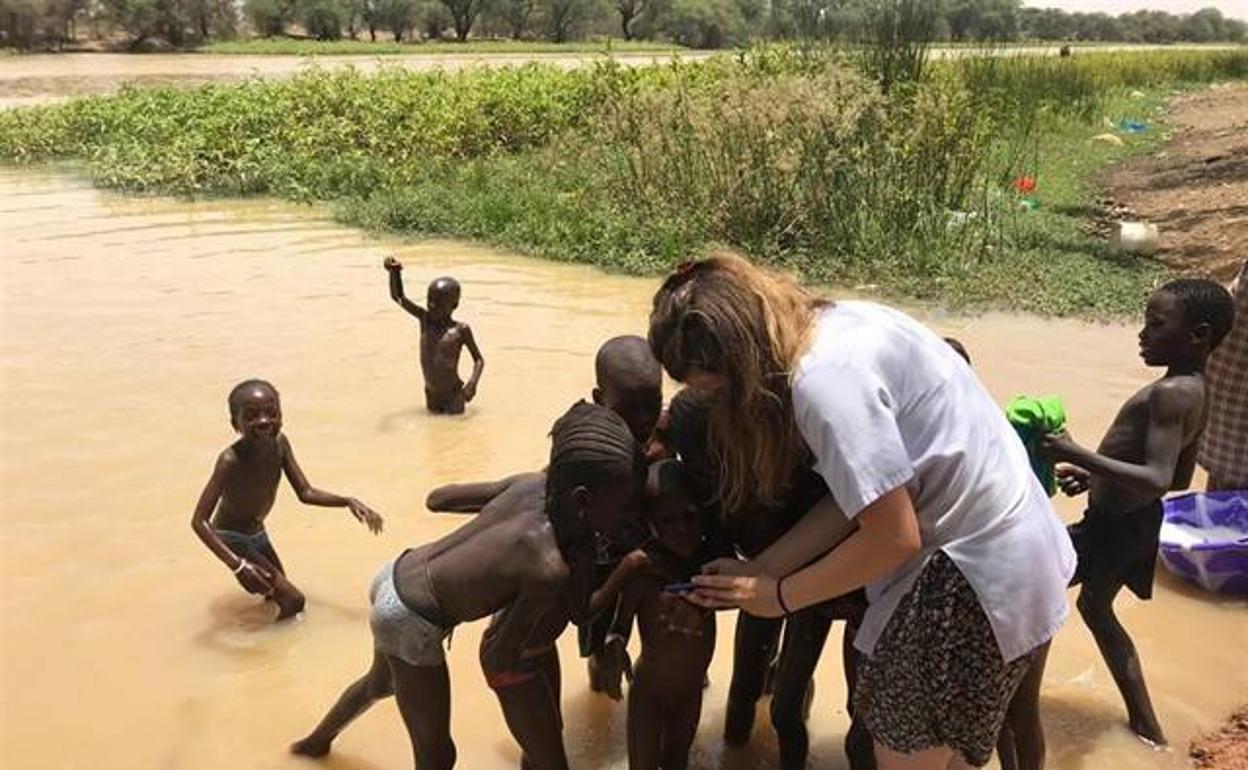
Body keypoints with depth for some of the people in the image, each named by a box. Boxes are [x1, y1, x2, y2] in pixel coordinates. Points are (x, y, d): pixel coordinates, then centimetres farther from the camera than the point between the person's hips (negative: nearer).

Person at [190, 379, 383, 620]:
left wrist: (349, 502, -21)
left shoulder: (280, 443, -15)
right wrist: (237, 564, -44)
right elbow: (199, 520, -34)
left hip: (257, 532, 7)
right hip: (231, 537, -7)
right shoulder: (231, 460, -33)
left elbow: (306, 493, -6)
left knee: (277, 591, 23)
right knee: (292, 600, -14)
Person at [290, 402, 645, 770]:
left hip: (396, 575, 9)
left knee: (381, 682, 39)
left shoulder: (535, 487, -17)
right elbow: (498, 660, -21)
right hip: (408, 623, -9)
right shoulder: (547, 569, -34)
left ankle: (316, 740, 69)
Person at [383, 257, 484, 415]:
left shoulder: (461, 330, -12)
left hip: (453, 394, -4)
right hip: (431, 394, 4)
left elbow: (479, 359, -4)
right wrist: (395, 272, -18)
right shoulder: (425, 319, -2)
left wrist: (473, 382, -20)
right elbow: (398, 297, -1)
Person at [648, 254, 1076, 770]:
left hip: (981, 574, -9)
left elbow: (893, 538, -21)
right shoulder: (836, 322, 2)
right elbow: (860, 495, 4)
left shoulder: (824, 378, -25)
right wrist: (760, 569, 3)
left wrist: (779, 595, -7)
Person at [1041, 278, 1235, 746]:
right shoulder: (1193, 390, 5)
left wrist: (1078, 456, -36)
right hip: (1132, 520, 10)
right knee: (1096, 608, 27)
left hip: (1114, 526, -10)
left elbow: (1157, 480, -35)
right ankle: (1145, 722, 36)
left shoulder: (1170, 393, -25)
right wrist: (1097, 477, 15)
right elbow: (1179, 479, 15)